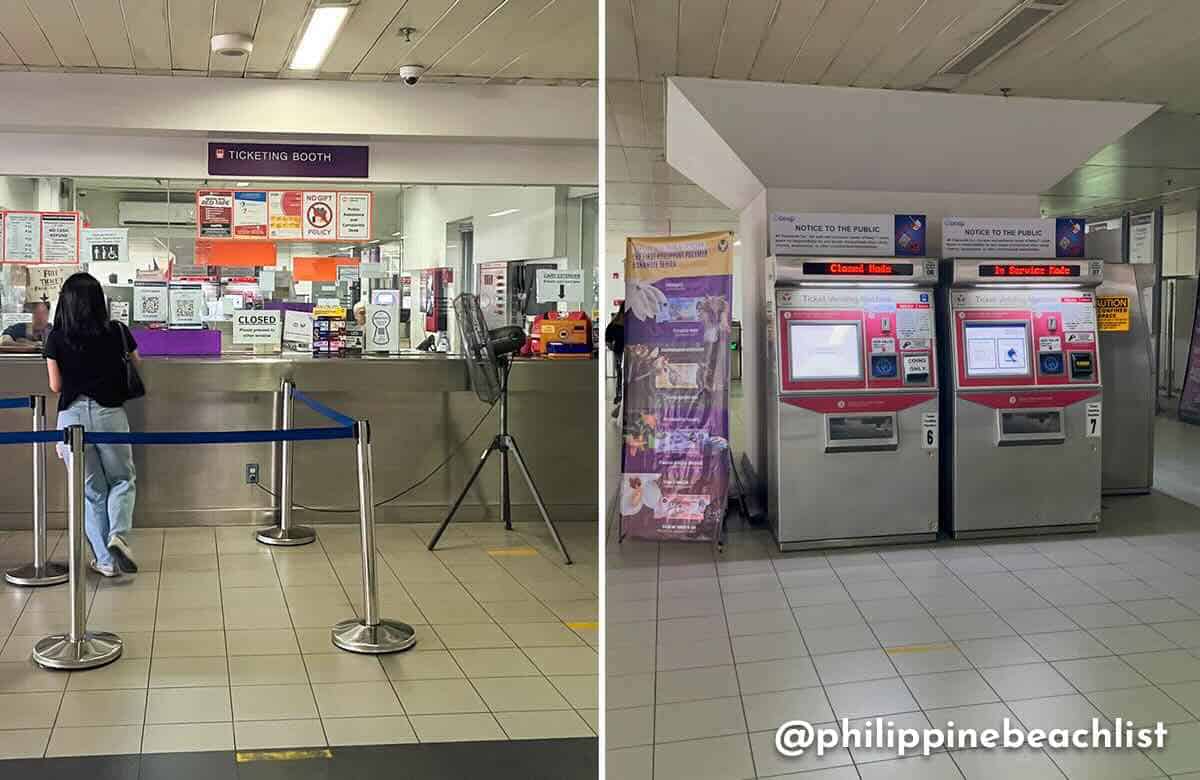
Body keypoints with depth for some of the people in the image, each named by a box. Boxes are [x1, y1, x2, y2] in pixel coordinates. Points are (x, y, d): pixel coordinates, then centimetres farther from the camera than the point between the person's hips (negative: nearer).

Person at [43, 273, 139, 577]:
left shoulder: (56, 338, -2)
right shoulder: (117, 331, -2)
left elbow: (56, 386, 4)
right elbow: (137, 366, 13)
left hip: (72, 415, 1)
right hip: (110, 413, -1)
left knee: (91, 489, 12)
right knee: (122, 480, 18)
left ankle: (105, 559, 12)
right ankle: (119, 534, -8)